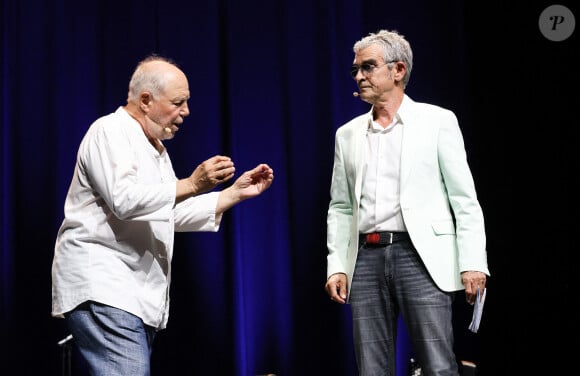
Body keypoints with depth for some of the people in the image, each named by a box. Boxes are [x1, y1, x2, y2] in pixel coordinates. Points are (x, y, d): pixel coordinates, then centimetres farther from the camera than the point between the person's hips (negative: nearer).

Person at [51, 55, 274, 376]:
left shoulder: (155, 148, 23)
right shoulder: (110, 132, -7)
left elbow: (176, 214, 25)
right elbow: (124, 199, -22)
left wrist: (236, 193, 18)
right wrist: (191, 185, -21)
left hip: (137, 295, 10)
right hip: (101, 287, -10)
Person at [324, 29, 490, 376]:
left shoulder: (437, 121, 3)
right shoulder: (348, 134, 15)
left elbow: (465, 200, -1)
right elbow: (340, 208, 16)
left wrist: (472, 264, -9)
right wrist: (336, 266, 5)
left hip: (420, 256, -4)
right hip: (366, 259, 4)